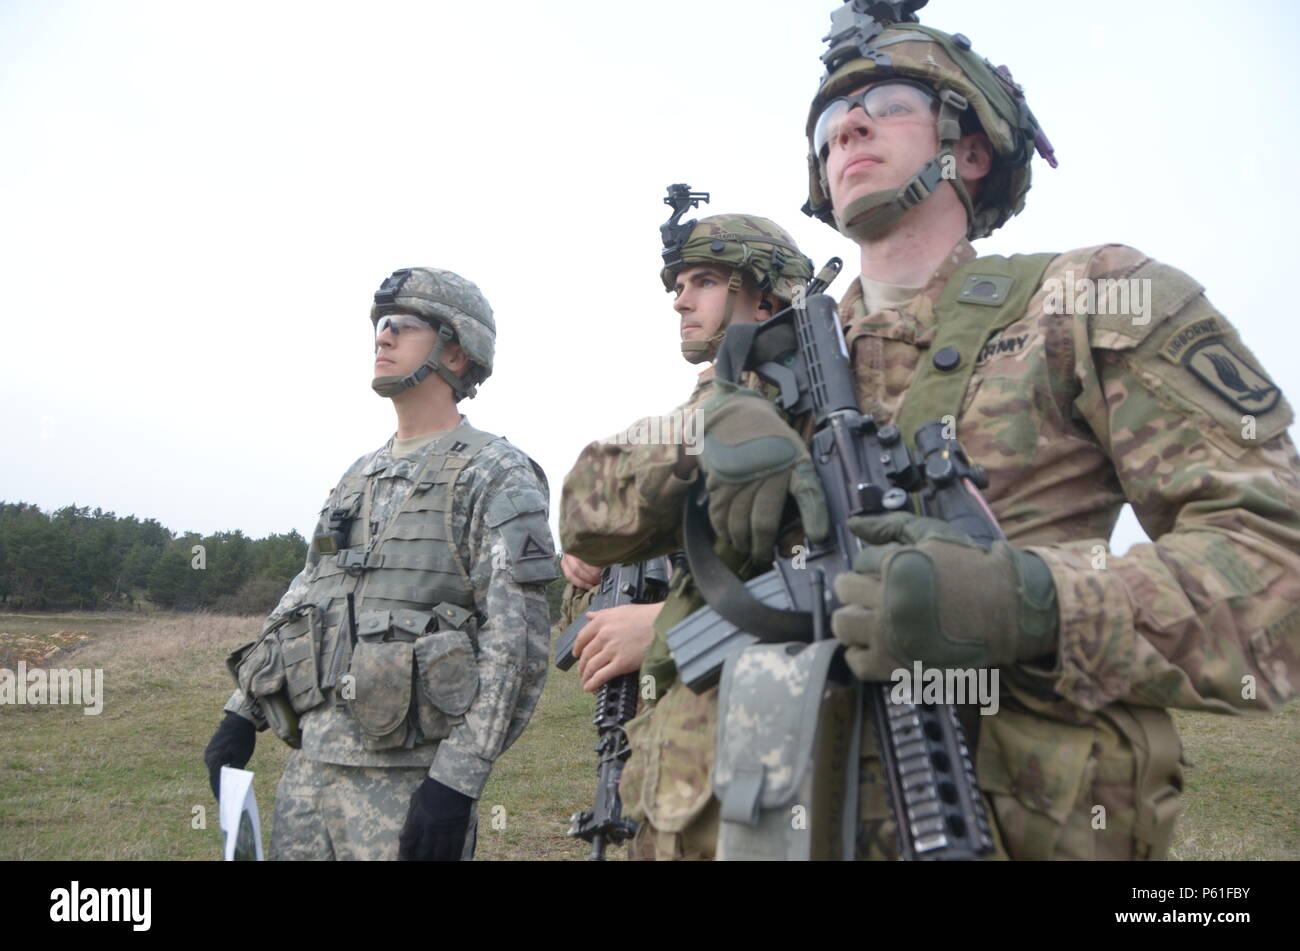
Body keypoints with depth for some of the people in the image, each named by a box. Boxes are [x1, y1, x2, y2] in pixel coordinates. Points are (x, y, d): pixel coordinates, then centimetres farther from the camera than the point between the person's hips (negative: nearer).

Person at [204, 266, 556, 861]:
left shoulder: (496, 476, -8)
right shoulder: (360, 475, 17)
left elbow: (517, 646, -15)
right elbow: (301, 601, 21)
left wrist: (458, 780, -21)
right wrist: (241, 715, 15)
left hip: (408, 782, -7)